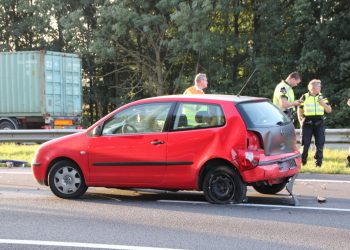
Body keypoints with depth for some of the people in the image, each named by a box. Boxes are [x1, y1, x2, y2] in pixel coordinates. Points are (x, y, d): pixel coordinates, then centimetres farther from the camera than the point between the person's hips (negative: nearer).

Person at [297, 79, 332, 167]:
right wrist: (301, 121, 0)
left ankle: (318, 163, 9)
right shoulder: (304, 97, 6)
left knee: (320, 144, 1)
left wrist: (323, 103, -9)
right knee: (305, 144, -2)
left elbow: (329, 110, 9)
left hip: (319, 123, 2)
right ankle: (302, 162, 8)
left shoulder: (322, 97, 10)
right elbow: (300, 110, 12)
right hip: (307, 123, -2)